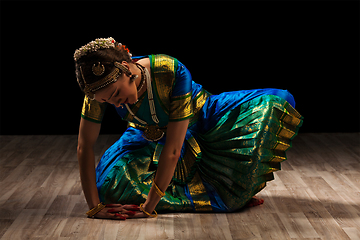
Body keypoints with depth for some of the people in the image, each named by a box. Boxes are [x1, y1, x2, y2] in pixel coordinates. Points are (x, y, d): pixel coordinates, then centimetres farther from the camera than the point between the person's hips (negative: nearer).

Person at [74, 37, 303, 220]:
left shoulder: (172, 72, -40)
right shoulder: (102, 85, -29)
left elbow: (173, 149, -38)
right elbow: (85, 146, -24)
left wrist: (148, 207, -36)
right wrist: (95, 207, -29)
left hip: (204, 120, -3)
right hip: (152, 137, 3)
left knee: (276, 103, -22)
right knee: (113, 183, -19)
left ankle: (237, 189, -4)